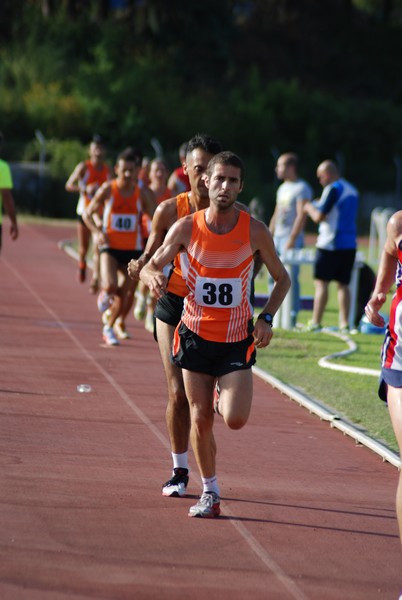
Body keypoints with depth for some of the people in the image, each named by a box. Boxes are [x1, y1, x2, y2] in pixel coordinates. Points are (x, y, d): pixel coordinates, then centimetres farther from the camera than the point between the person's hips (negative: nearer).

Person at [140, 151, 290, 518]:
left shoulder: (255, 231, -9)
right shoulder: (186, 228, -8)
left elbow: (282, 278, 4)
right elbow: (150, 266, 2)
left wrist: (266, 318, -10)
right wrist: (153, 276, -23)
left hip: (237, 339, -1)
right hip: (195, 334, 1)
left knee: (235, 419, -14)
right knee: (200, 420, 4)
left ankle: (226, 398, 23)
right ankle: (210, 494, 20)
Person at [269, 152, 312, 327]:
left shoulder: (302, 188, -9)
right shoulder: (282, 188, 19)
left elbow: (301, 215, -16)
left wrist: (292, 239, -21)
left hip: (292, 240, -9)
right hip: (277, 238, 9)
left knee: (290, 278, -10)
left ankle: (292, 315, -8)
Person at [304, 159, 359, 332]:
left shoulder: (332, 189, -11)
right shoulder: (352, 190, 15)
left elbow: (319, 217, -14)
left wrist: (309, 207, 6)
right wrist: (320, 206, 26)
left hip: (330, 244, -7)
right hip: (349, 244, 7)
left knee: (321, 283, -4)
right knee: (343, 284, 9)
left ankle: (316, 323, -7)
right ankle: (344, 323, 5)